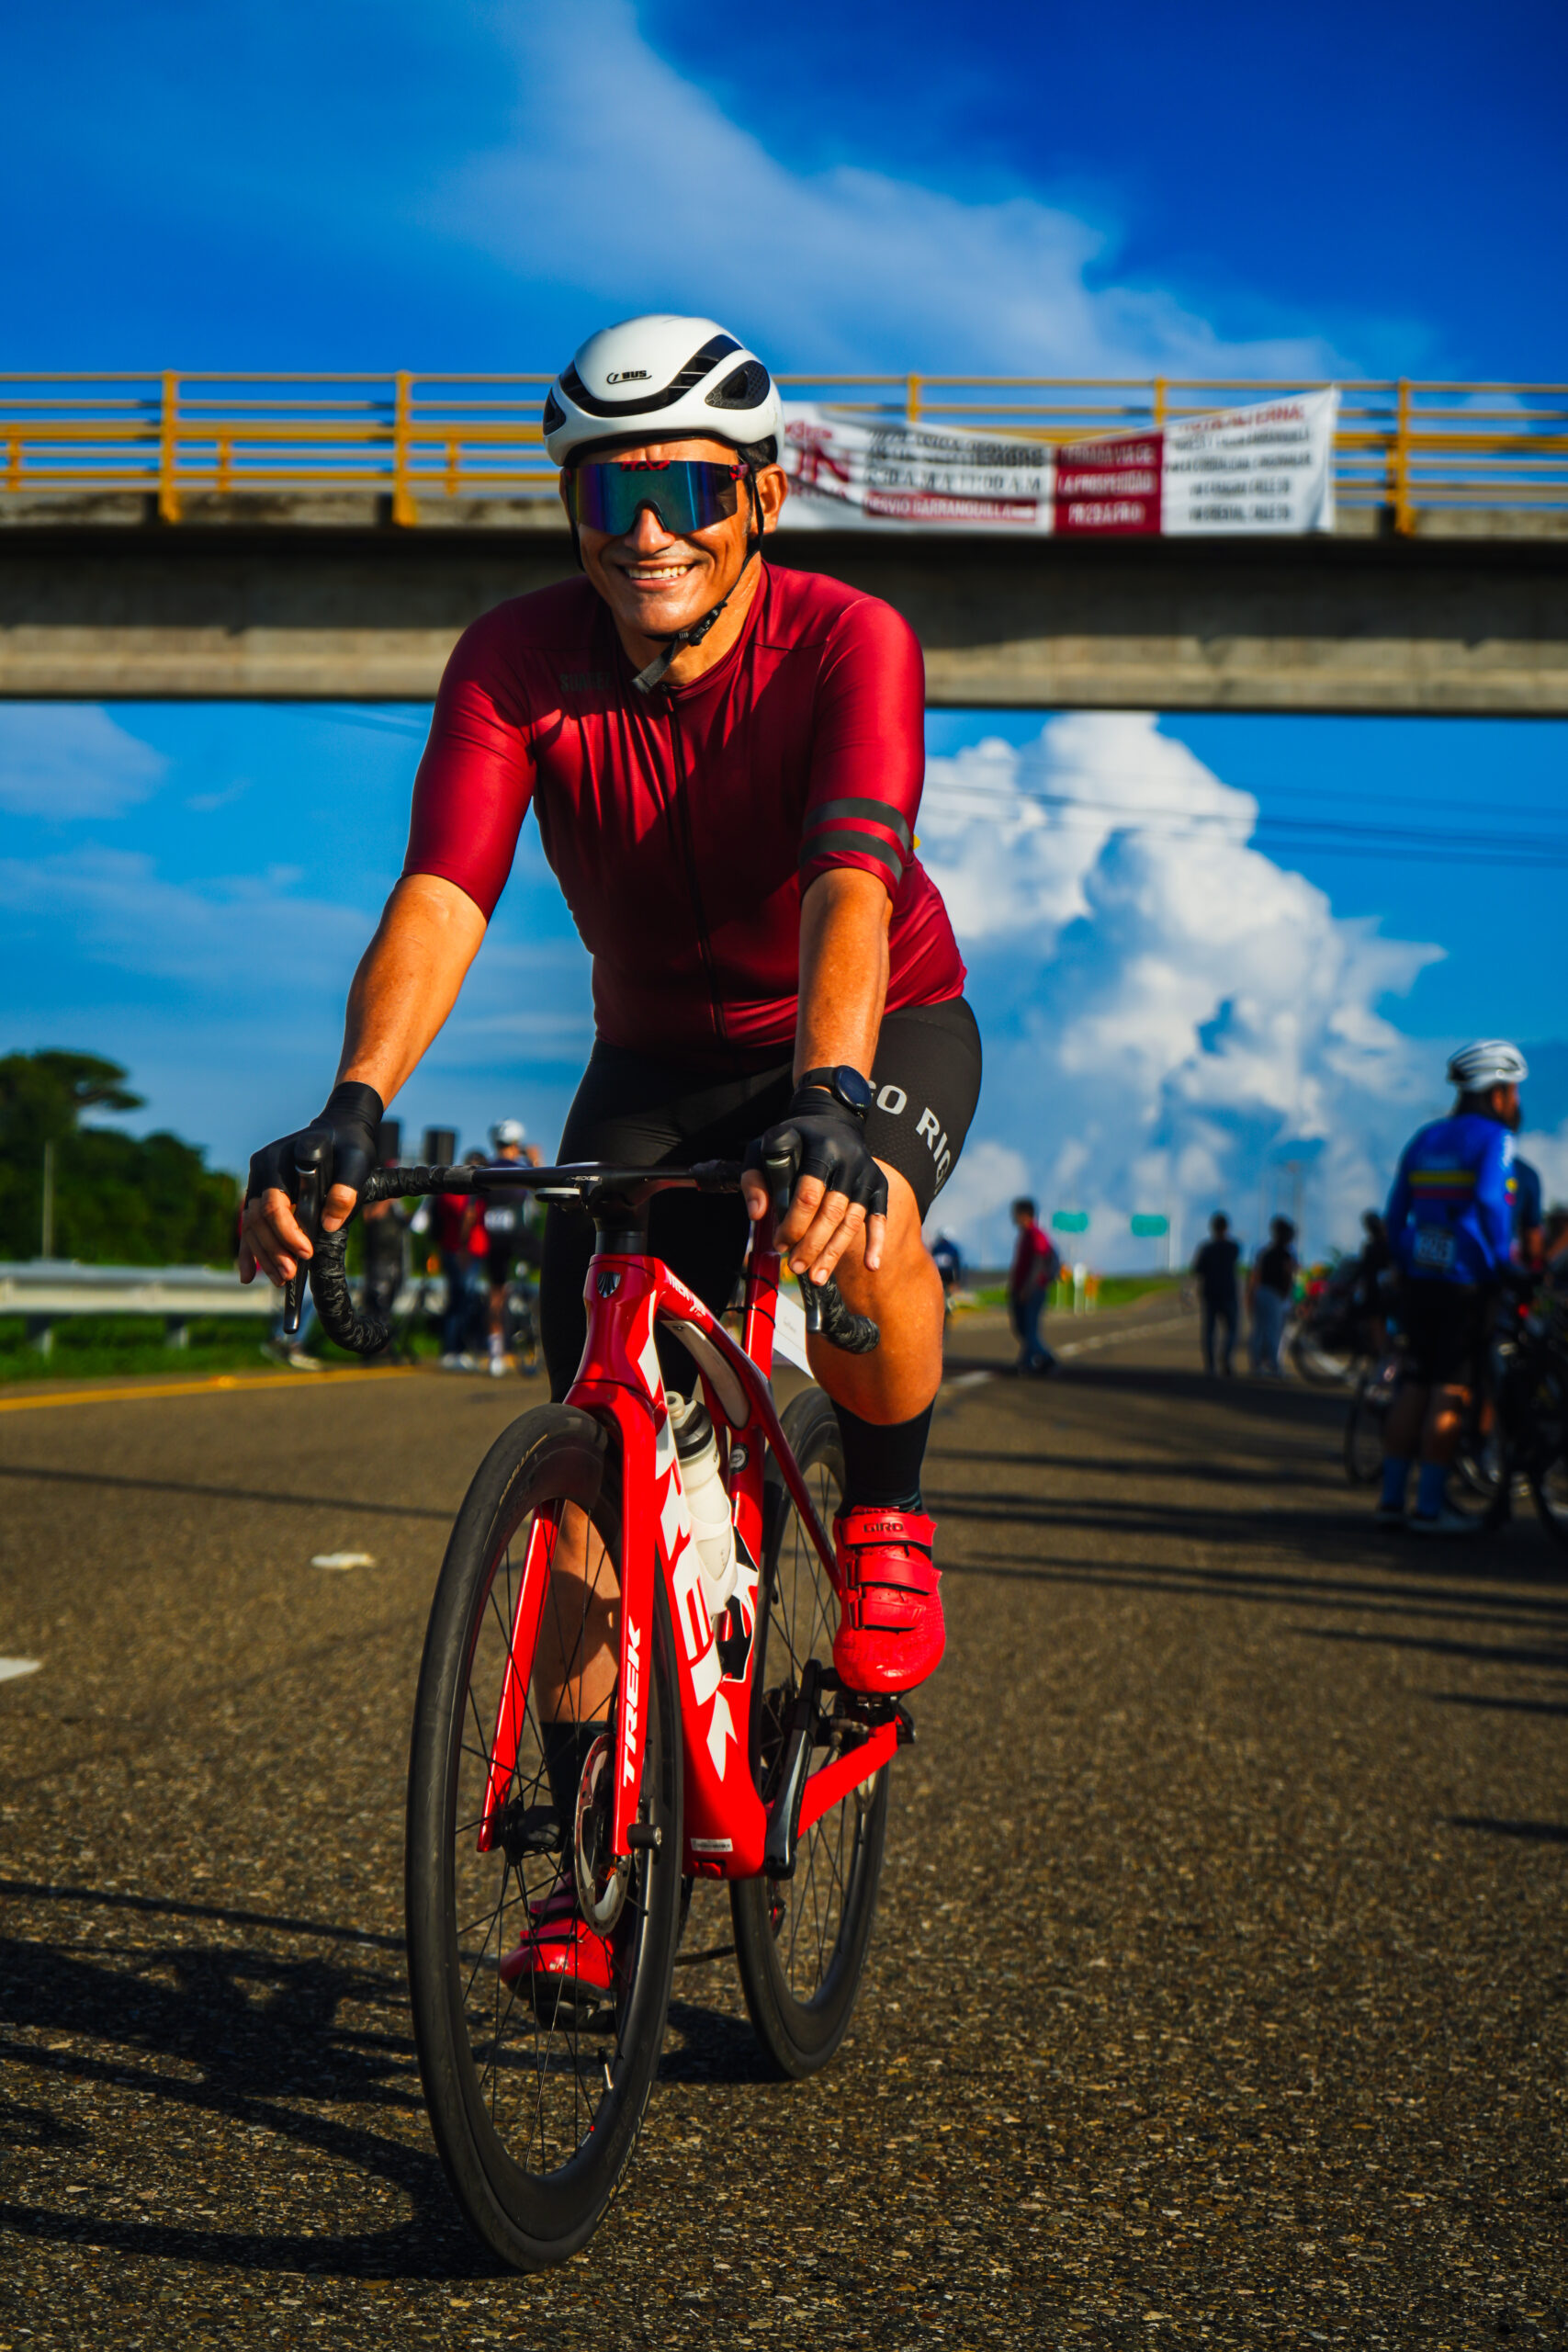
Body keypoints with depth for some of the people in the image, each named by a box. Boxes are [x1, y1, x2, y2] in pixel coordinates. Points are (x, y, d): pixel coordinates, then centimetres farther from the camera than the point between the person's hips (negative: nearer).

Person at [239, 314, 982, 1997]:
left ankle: (885, 1510, -6)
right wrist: (353, 1110, -49)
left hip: (881, 1029, -2)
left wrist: (827, 1106, -59)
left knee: (851, 1230, -38)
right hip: (662, 1054, 3)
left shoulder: (846, 644, -26)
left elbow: (851, 886, -41)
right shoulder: (517, 662, -19)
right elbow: (442, 891, -31)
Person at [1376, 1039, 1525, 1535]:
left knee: (1416, 1384, 12)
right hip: (1468, 1282, -7)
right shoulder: (1494, 1139, -7)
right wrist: (1504, 1266, -14)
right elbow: (1489, 1201, -22)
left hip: (1418, 1280, 7)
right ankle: (1429, 1506, -2)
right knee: (1451, 1391, -2)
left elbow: (1396, 1210, 15)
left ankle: (1390, 1498, 12)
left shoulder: (1424, 1139, 15)